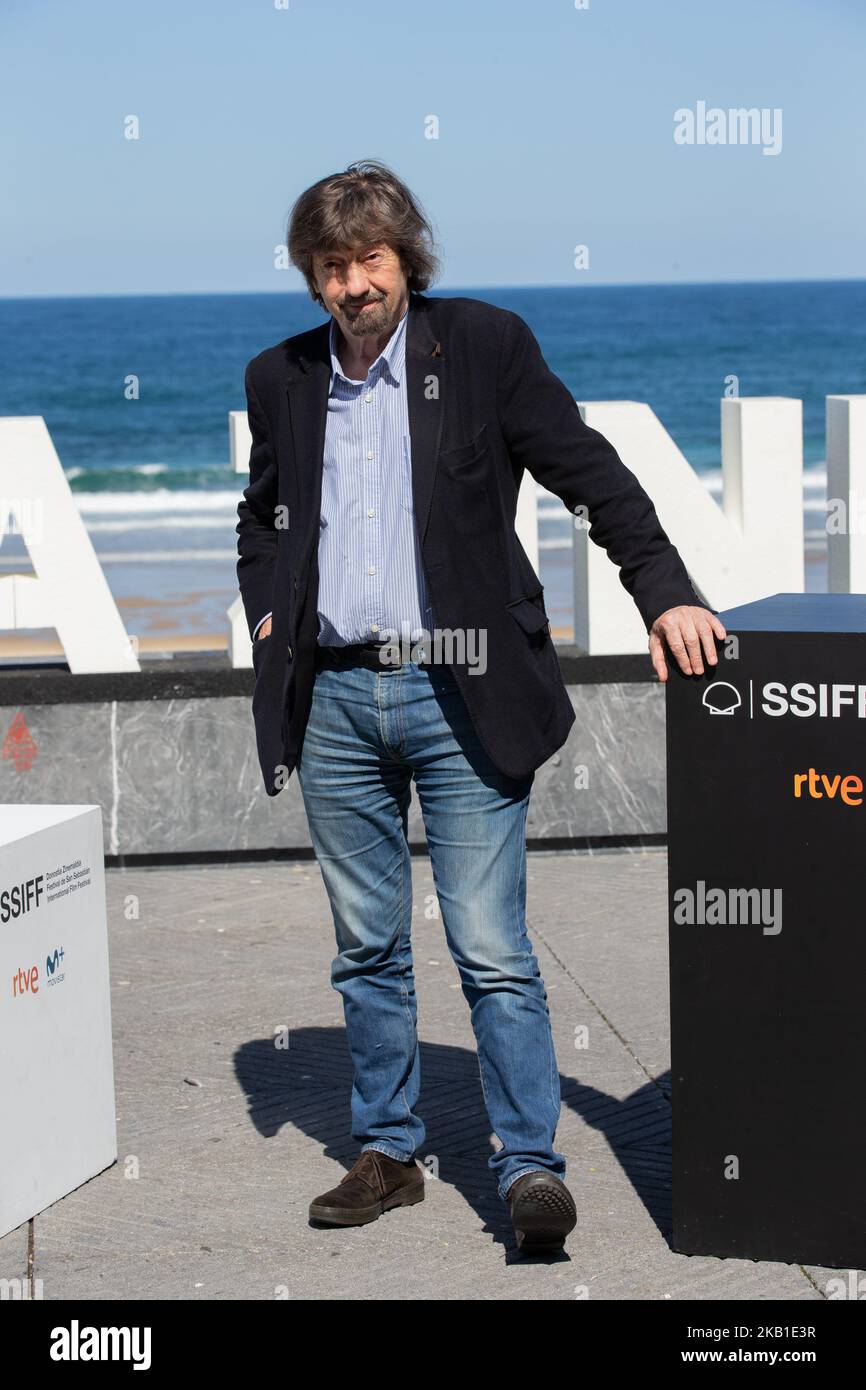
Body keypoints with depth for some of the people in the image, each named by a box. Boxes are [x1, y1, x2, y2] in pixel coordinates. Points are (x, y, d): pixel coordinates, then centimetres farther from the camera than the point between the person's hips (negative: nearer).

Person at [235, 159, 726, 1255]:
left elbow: (591, 474, -1)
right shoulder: (282, 380, 11)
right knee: (367, 950, 11)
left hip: (458, 695, -4)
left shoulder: (485, 345, -1)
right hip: (333, 700, 4)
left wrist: (664, 590, -12)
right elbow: (259, 520, 26)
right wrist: (267, 616, 10)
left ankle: (530, 1167, -1)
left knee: (491, 950, -6)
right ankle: (386, 1153, 22)